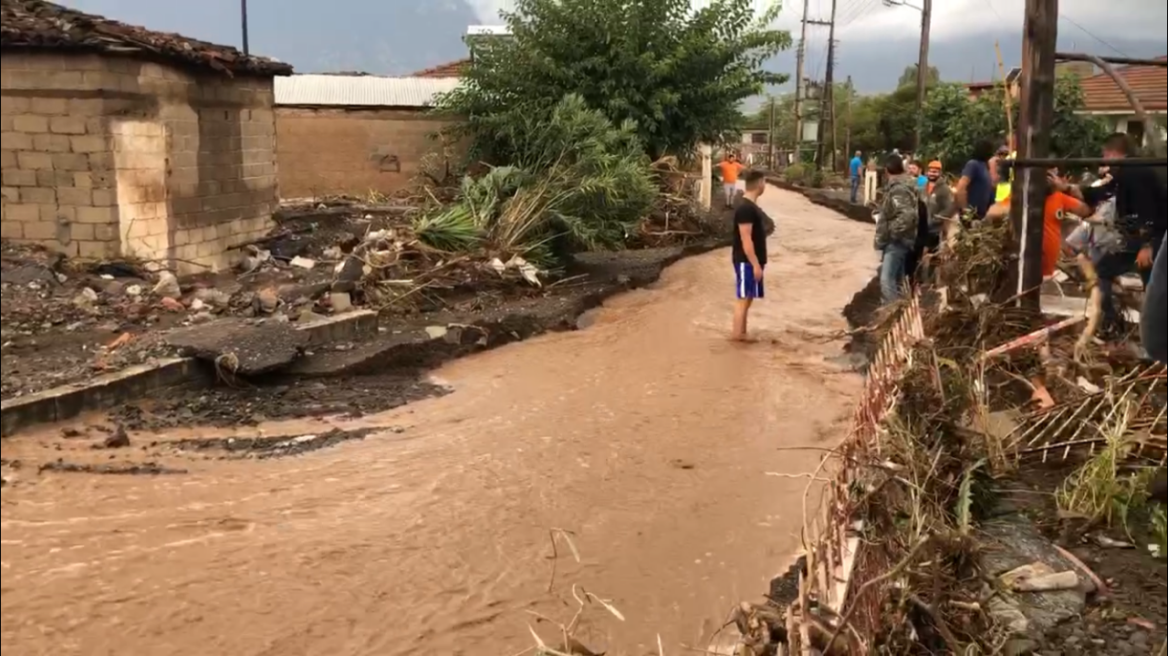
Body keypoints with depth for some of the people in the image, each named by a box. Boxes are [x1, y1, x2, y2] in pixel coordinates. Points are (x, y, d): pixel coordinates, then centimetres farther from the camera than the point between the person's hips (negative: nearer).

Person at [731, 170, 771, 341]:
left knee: (748, 297, 13)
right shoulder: (745, 208, -19)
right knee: (744, 297, -6)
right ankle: (737, 335, -2)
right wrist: (756, 264, -23)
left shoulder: (752, 205, 13)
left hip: (751, 260, 10)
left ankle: (742, 333, 20)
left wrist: (758, 261, 21)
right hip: (746, 261, -10)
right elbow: (746, 239, -23)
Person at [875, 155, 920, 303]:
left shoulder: (898, 189, -20)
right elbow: (911, 212, 21)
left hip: (896, 241, -11)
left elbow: (908, 215, -34)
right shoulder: (906, 186, 12)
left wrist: (891, 231, -23)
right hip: (899, 241, 11)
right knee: (897, 281, 18)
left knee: (887, 281, -17)